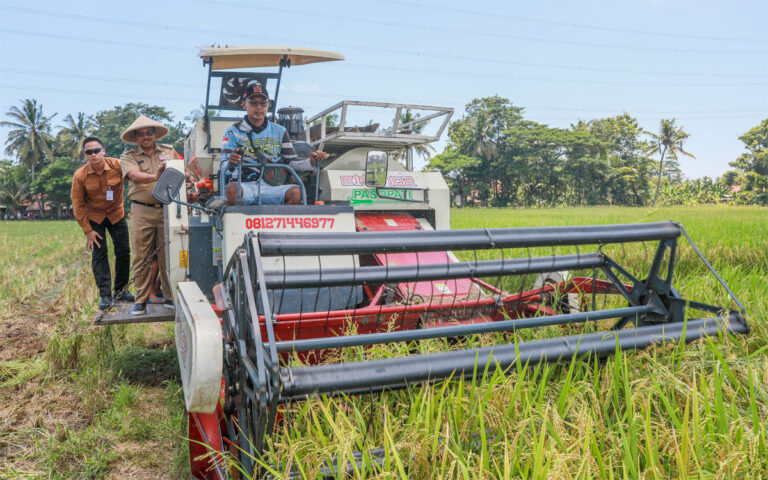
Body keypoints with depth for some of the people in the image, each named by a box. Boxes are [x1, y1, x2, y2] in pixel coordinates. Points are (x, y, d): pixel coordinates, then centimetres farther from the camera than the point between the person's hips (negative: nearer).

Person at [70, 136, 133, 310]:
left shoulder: (117, 165, -20)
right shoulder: (80, 176, -18)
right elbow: (78, 205, -10)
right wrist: (87, 230, -11)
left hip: (116, 214, 1)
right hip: (94, 217, -1)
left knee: (124, 251, 2)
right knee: (99, 255, -5)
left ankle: (120, 291, 17)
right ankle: (105, 295, 0)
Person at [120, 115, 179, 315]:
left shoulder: (169, 151, 15)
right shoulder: (128, 156, 7)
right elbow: (135, 175, -14)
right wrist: (156, 177, -31)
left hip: (167, 209, 1)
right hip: (142, 211, -1)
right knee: (141, 256, 1)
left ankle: (171, 297, 11)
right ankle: (141, 300, 9)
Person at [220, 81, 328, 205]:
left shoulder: (279, 131, 18)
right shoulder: (233, 132, 10)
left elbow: (291, 162, 14)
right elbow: (225, 169, 0)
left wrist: (311, 162, -7)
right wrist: (231, 164, -26)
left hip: (271, 188, 2)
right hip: (244, 185, -2)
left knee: (297, 193, -28)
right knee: (232, 190, -37)